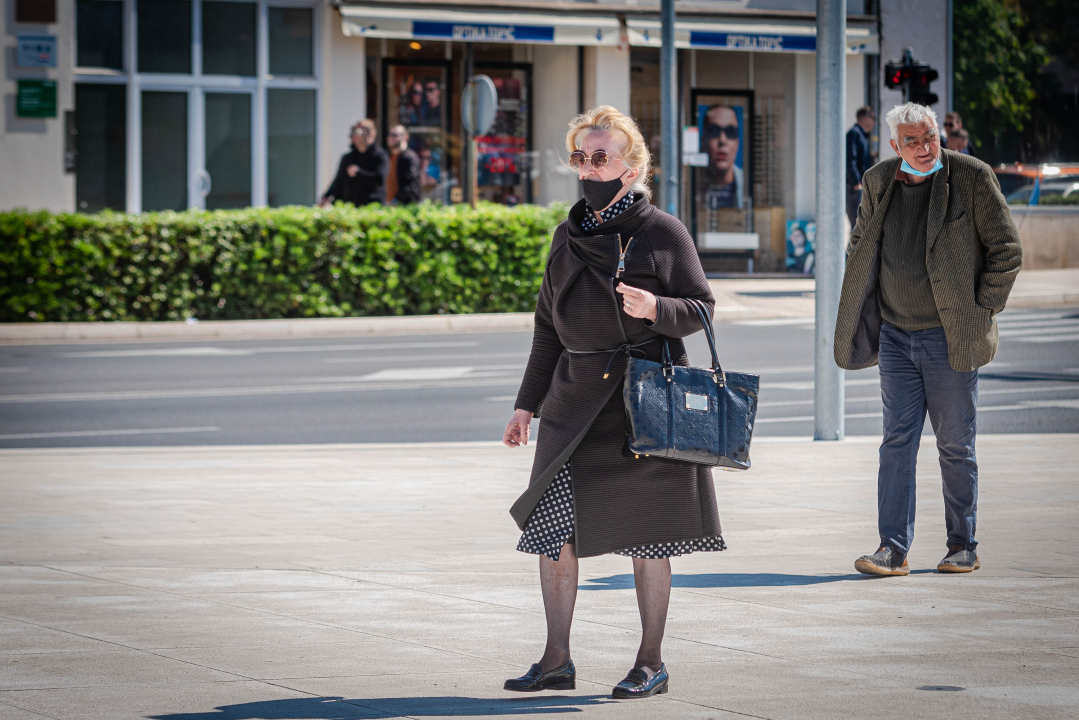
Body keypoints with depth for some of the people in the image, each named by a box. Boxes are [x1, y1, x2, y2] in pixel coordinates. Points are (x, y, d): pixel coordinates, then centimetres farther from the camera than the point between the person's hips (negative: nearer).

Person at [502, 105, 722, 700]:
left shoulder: (663, 232, -3)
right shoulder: (569, 236, 12)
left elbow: (701, 310, -1)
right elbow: (548, 326, 18)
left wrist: (655, 309, -21)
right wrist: (527, 402, 17)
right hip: (575, 398, 5)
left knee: (646, 538, 1)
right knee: (552, 528, 0)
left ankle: (651, 663, 12)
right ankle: (556, 661, 9)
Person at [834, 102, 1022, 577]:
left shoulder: (971, 177, -8)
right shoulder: (878, 182, 5)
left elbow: (1006, 250, -5)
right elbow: (860, 248, 20)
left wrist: (982, 309, -8)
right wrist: (867, 314, 12)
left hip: (950, 337, -4)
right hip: (896, 337, 4)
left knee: (955, 445, 3)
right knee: (897, 441, 0)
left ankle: (963, 547, 13)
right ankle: (893, 550, -1)